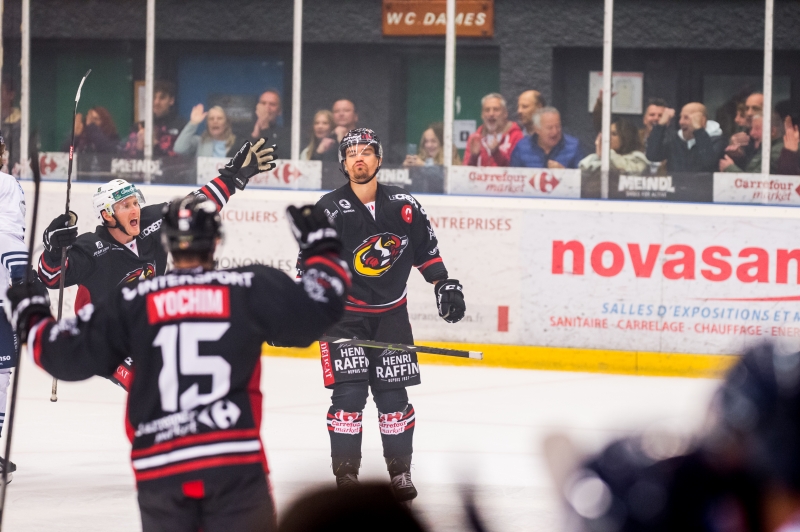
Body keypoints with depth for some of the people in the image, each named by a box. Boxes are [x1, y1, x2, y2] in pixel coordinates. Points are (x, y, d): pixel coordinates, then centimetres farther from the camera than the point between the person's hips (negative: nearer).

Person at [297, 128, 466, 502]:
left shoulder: (403, 205, -2)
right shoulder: (329, 210, -11)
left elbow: (425, 249, 11)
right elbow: (309, 266, -9)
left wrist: (445, 284, 5)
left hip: (390, 313, 3)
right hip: (343, 313, -3)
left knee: (393, 394, 2)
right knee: (349, 393, -11)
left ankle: (400, 471, 15)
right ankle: (345, 472, -2)